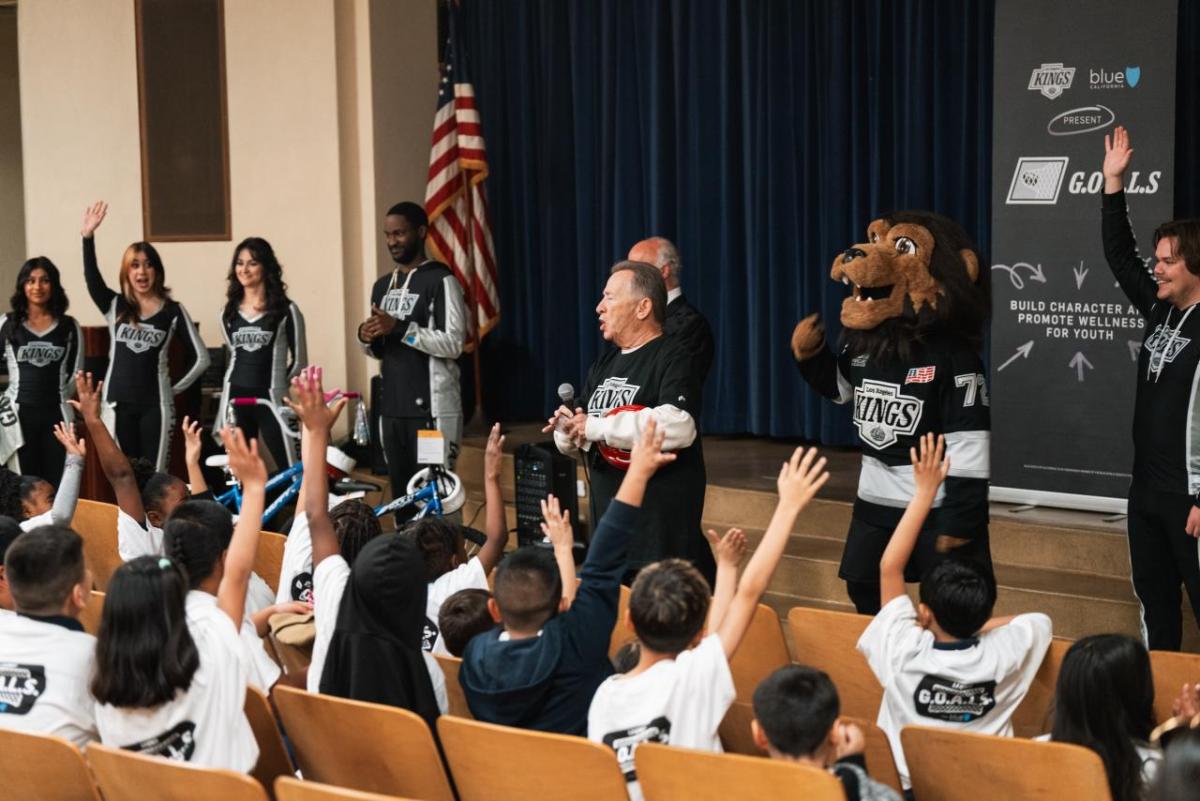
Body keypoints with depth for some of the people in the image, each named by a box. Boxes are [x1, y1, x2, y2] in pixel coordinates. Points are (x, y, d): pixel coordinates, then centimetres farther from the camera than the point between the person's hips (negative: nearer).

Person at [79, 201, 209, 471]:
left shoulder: (173, 311, 2)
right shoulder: (114, 305, 5)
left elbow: (201, 358, 4)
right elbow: (92, 277, -13)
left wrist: (174, 388, 2)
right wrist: (88, 236, -25)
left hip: (155, 404, -1)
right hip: (118, 403, 2)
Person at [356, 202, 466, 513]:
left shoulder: (440, 281, -6)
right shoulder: (383, 285, 16)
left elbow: (453, 344, -14)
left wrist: (400, 328, -19)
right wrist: (366, 338, 0)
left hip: (431, 409, -7)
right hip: (392, 408, 7)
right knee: (400, 491, 9)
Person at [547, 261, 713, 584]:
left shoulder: (671, 358, -9)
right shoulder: (605, 362, 16)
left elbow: (678, 427, -27)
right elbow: (573, 443, 22)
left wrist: (597, 427, -20)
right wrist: (568, 430, -4)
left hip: (662, 525, -8)